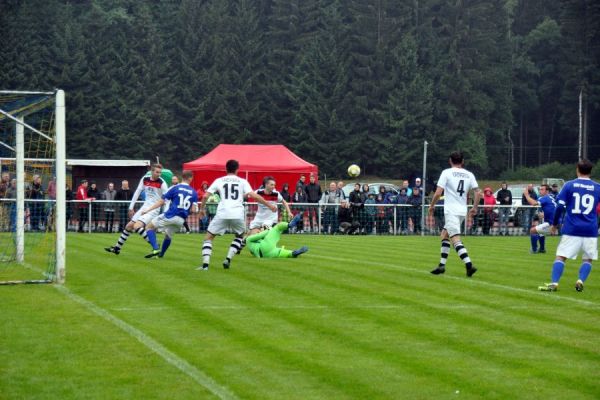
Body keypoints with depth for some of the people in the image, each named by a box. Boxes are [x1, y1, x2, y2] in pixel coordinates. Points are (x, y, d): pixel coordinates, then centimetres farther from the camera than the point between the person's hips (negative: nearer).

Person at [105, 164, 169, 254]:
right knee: (129, 226, 11)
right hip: (145, 207, 6)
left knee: (137, 226, -23)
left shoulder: (161, 183, -13)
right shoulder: (145, 179, 2)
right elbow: (137, 192, 11)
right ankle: (117, 248, 25)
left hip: (154, 209, -6)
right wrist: (131, 208, 12)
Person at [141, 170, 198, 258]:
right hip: (181, 220, 4)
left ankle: (156, 249, -8)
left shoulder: (175, 188, -2)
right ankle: (160, 254, 38)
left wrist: (147, 210, 4)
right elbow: (193, 210, 1)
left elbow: (161, 202, -3)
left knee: (149, 227, 11)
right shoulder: (194, 193, 6)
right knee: (168, 236, 31)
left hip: (170, 216, -4)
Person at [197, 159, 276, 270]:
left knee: (208, 238, 11)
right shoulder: (242, 182, 12)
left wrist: (202, 209, 24)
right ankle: (228, 259, 11)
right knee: (240, 236, 28)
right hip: (238, 214, 1)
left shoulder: (219, 181, 13)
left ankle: (205, 264, -7)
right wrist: (269, 205, 7)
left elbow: (205, 196, 8)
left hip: (222, 214, -1)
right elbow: (254, 196, 1)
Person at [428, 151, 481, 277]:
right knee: (444, 235, 20)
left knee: (456, 240, -13)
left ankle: (469, 265, -28)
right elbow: (478, 192, 4)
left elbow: (438, 192, -9)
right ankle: (442, 265, 18)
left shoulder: (447, 172, -4)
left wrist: (432, 206, 5)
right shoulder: (469, 175, 10)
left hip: (451, 211, -6)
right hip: (462, 211, 6)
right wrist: (474, 208, 16)